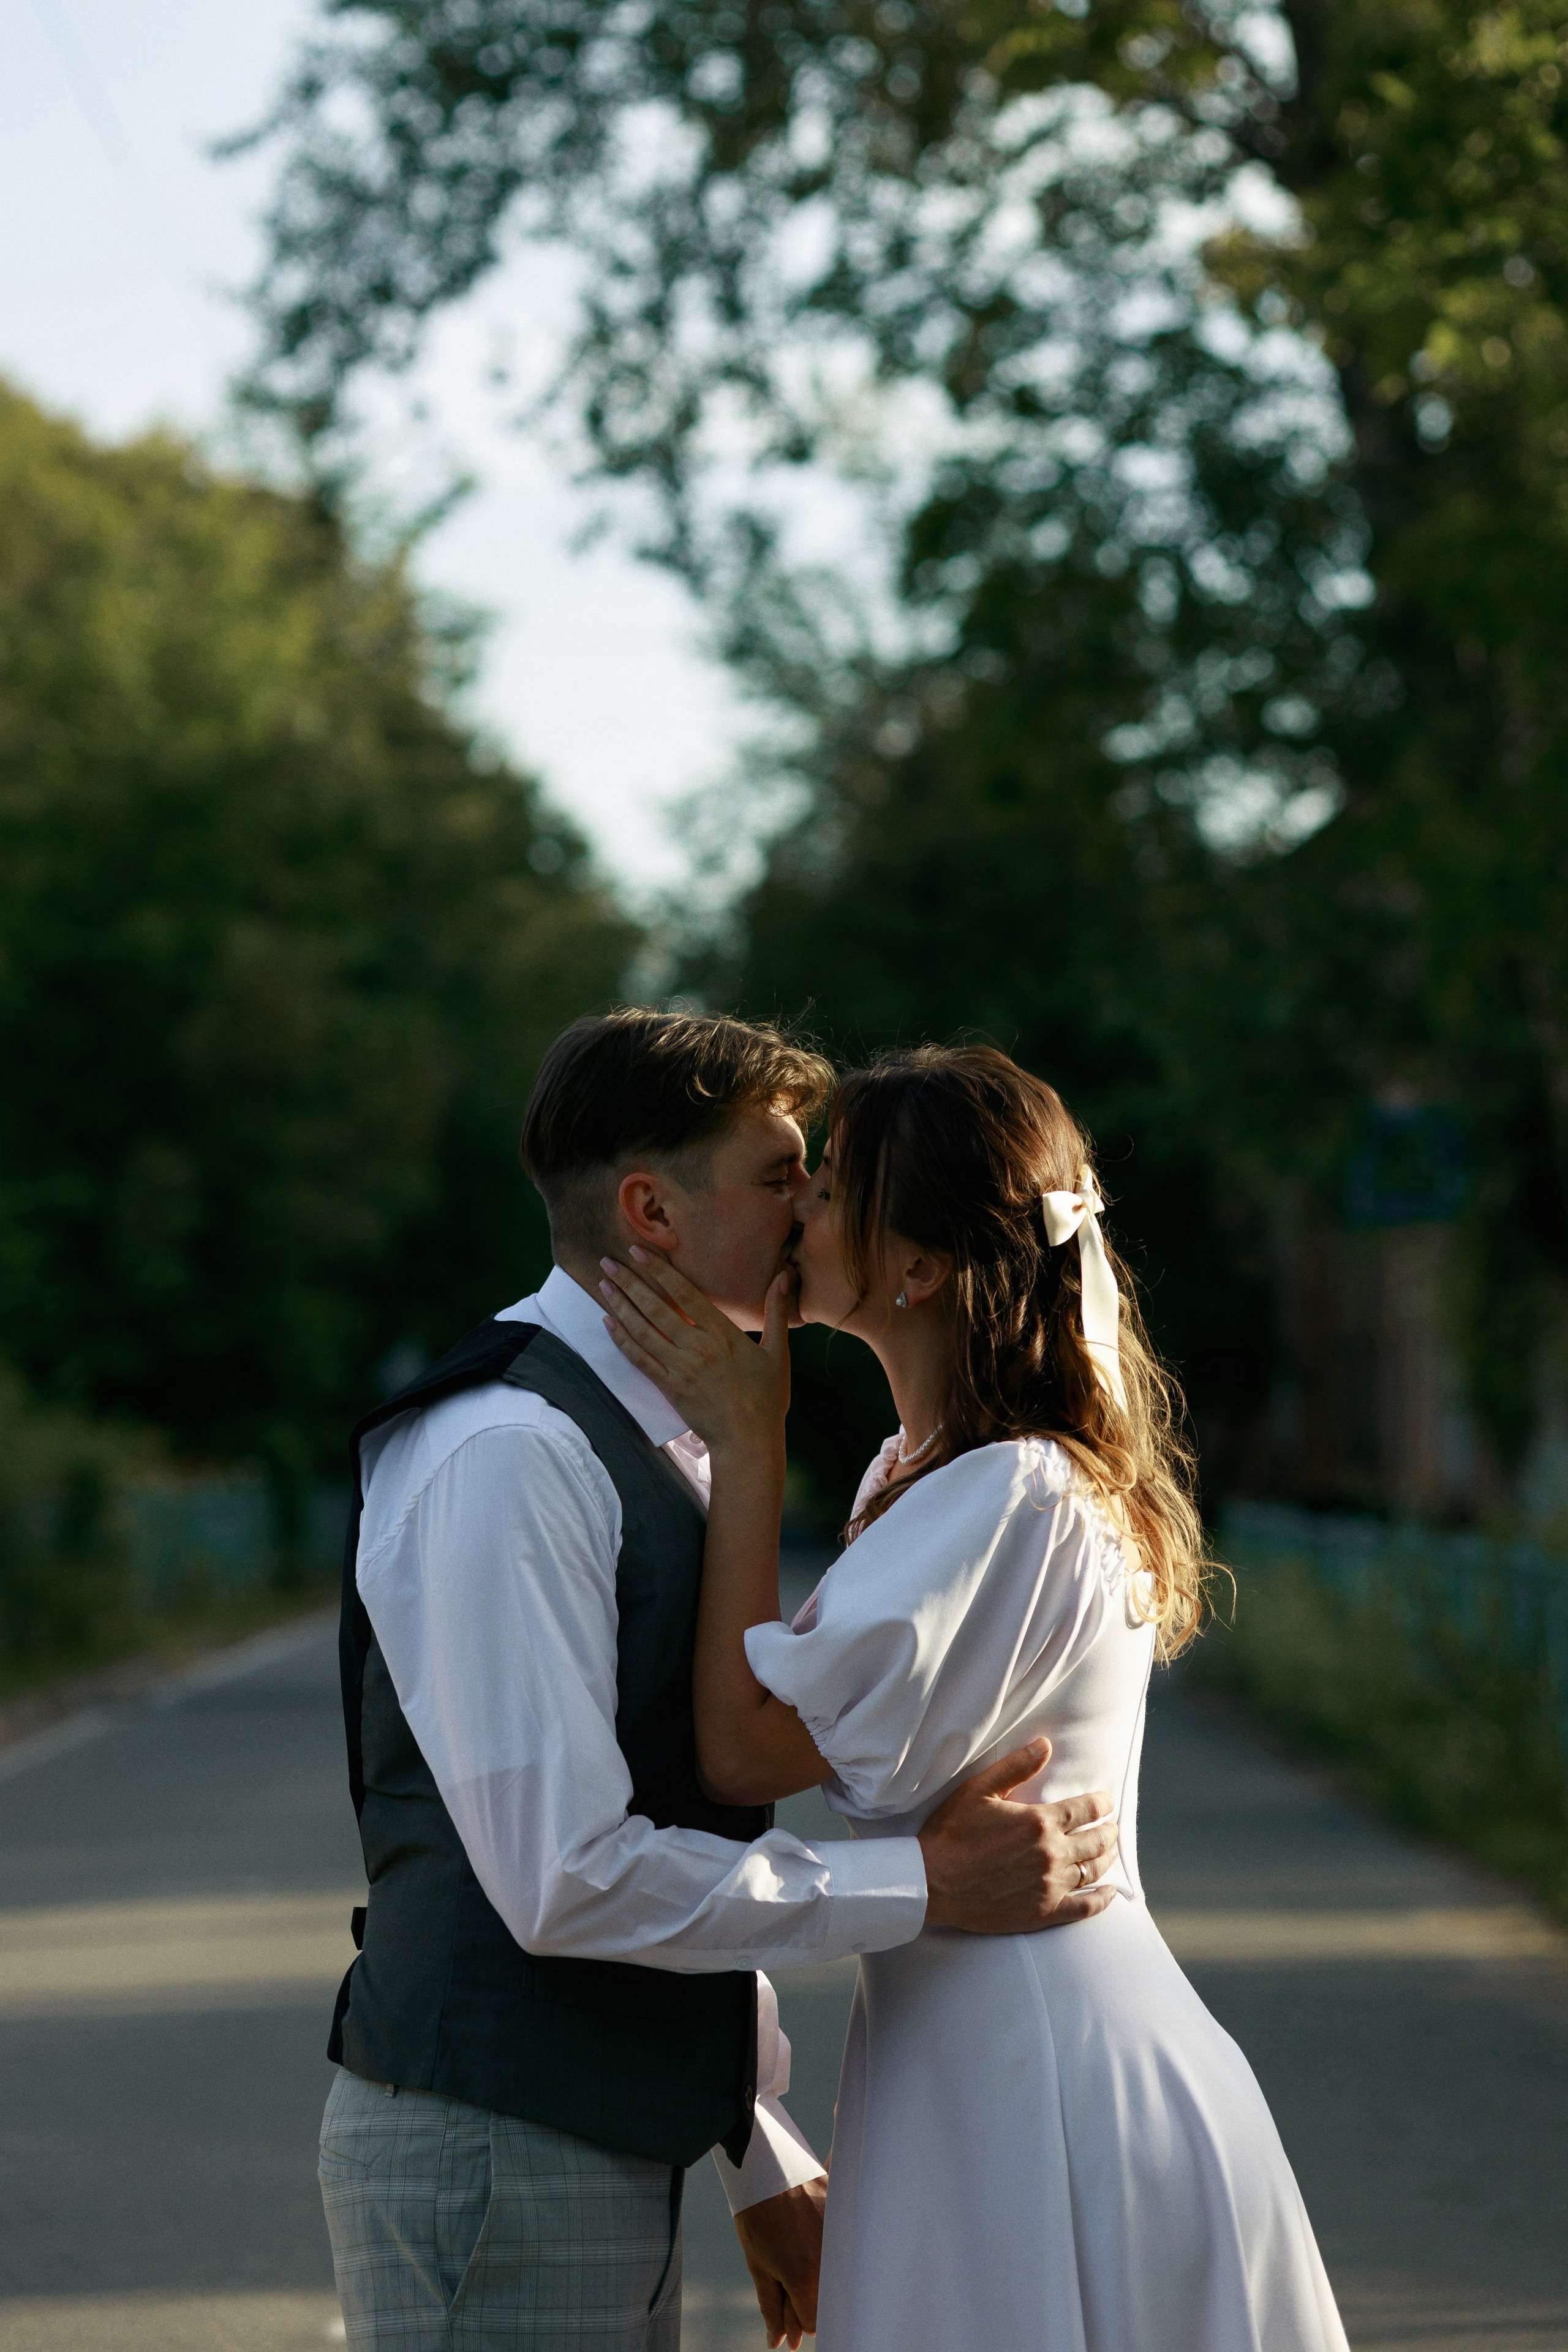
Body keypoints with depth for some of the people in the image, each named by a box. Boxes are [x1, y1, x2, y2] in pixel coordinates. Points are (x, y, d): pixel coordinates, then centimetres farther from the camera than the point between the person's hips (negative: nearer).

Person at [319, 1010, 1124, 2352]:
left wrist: (768, 2161, 19)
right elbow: (567, 1875, -23)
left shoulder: (675, 1451, 13)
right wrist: (925, 1884, -18)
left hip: (617, 2153, 9)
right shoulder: (507, 1458, -17)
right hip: (493, 2157, -9)